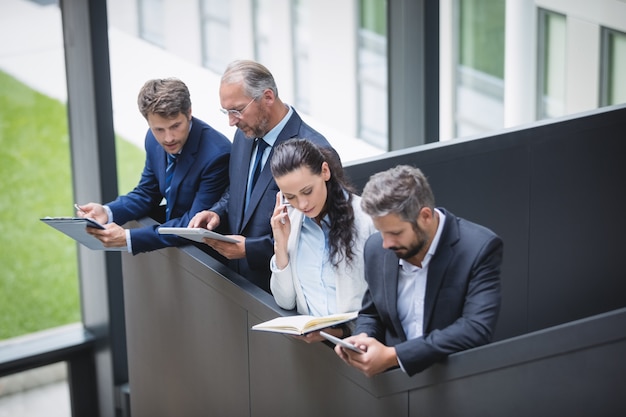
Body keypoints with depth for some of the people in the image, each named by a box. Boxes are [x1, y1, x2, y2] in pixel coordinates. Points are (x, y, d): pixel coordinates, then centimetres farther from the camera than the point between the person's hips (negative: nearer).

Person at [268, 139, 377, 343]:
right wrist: (281, 246, 0)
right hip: (309, 337, 4)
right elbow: (286, 302, 12)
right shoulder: (289, 220, 9)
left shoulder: (366, 217, -7)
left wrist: (343, 330, -19)